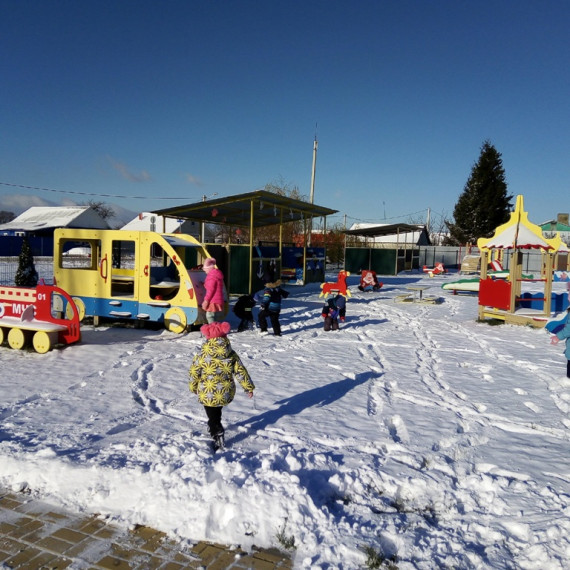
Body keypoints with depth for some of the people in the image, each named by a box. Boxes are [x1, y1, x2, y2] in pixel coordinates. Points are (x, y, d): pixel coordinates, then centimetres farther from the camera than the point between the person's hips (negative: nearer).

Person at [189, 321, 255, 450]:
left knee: (212, 416, 8)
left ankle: (218, 436, -6)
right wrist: (249, 387, 8)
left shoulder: (202, 355, -14)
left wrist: (193, 387, 14)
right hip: (226, 393, 4)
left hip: (208, 394, -4)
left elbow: (194, 372, -4)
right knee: (217, 412, 29)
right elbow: (240, 372, -2)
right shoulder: (231, 354, -6)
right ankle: (214, 428, 50)